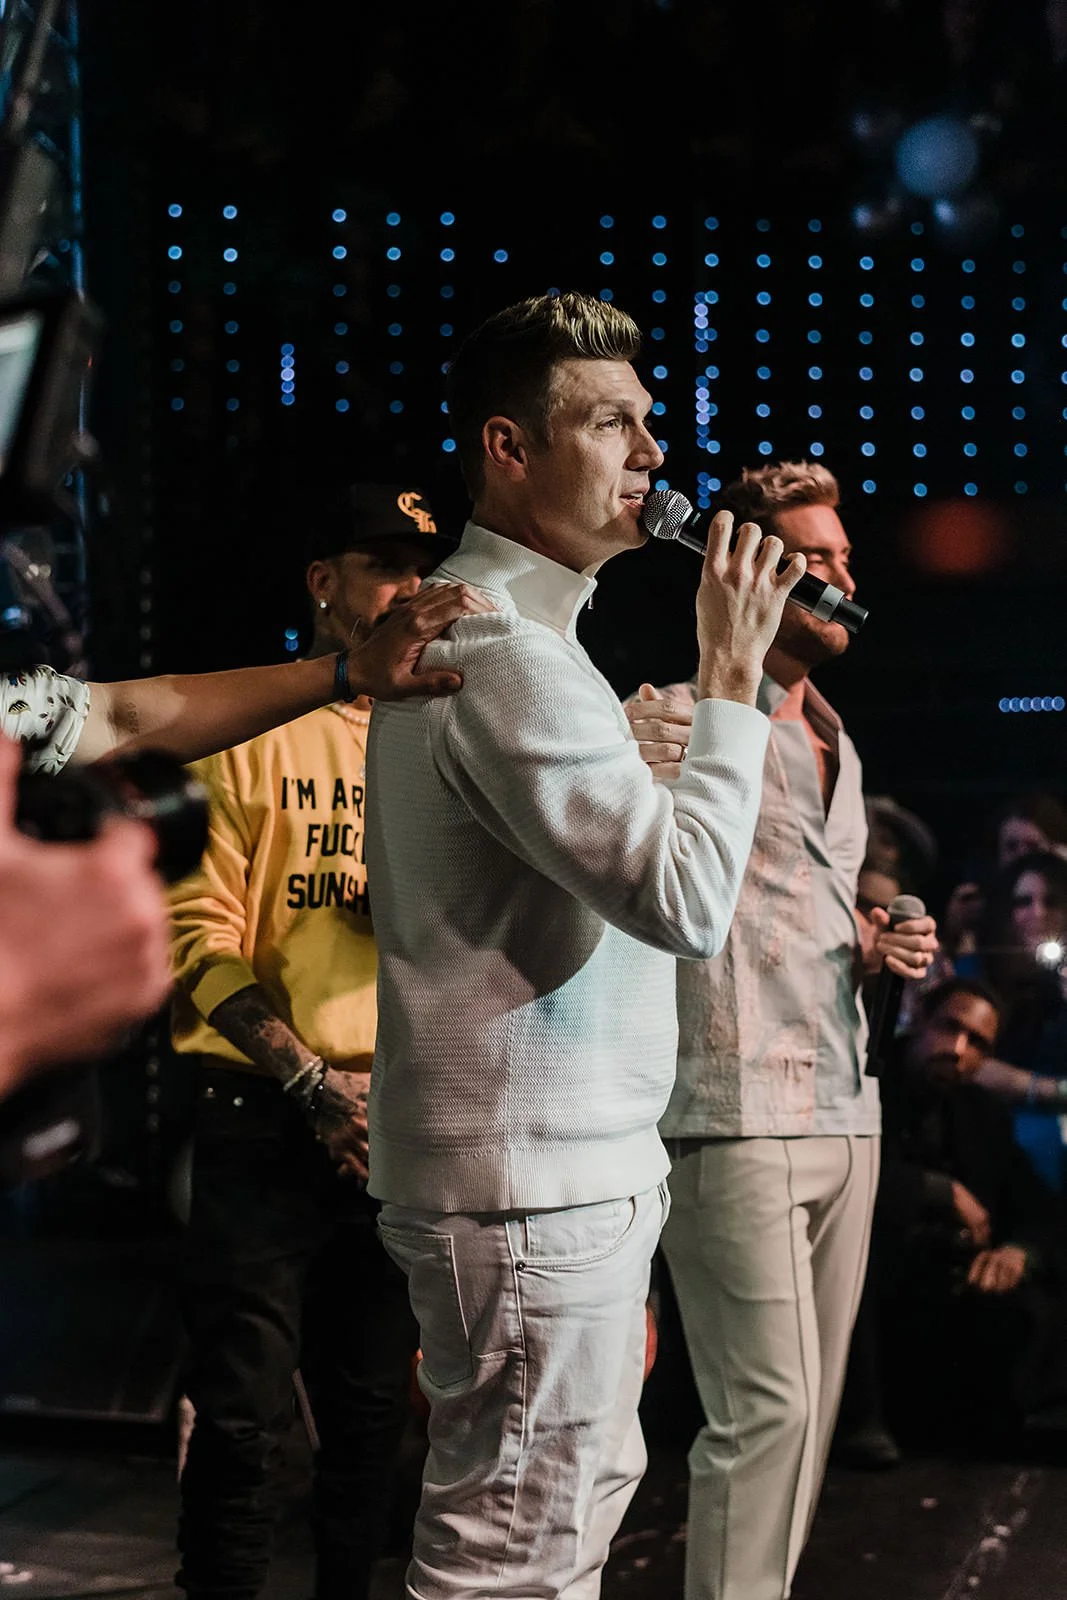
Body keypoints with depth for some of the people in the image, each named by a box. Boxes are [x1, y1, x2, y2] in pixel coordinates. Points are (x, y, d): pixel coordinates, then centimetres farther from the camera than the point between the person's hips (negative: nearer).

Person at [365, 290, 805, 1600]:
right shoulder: (504, 652, -20)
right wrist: (729, 676, -18)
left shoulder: (478, 624, 16)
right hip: (533, 1184, -11)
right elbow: (689, 899, -26)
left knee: (587, 1495, 20)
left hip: (576, 1163, 11)